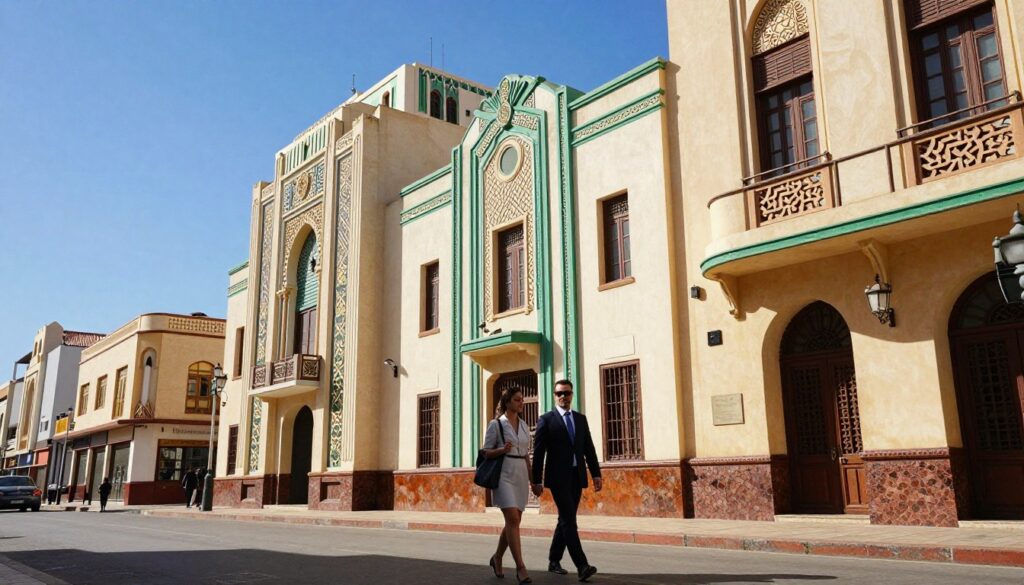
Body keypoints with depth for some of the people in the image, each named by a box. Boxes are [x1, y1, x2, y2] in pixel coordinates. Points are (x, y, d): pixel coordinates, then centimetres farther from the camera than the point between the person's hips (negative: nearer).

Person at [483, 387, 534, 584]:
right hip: (504, 475, -6)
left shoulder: (524, 425, 13)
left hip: (521, 475, 6)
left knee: (513, 521, 9)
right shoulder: (496, 424, -3)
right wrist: (502, 450, -21)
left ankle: (497, 558, 29)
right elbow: (486, 452, -2)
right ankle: (520, 568, -14)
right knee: (513, 519, -15)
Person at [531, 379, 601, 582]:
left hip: (577, 477, 5)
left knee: (566, 520, 12)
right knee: (569, 520, -12)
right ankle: (582, 566, -16)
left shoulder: (581, 419, 12)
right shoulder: (546, 419, -2)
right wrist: (537, 480, -7)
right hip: (558, 477, -5)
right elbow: (538, 452, -4)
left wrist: (596, 474, 3)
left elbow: (589, 449, 11)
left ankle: (554, 561, 25)